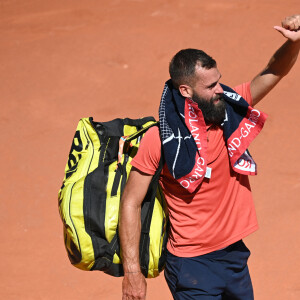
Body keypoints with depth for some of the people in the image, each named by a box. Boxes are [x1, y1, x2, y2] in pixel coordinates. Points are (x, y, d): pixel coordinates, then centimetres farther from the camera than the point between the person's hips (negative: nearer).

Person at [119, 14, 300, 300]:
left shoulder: (229, 109, -3)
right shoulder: (159, 140, -17)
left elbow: (274, 72, -1)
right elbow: (131, 203, -12)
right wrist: (132, 272, -15)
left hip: (235, 254, 6)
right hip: (192, 264, -6)